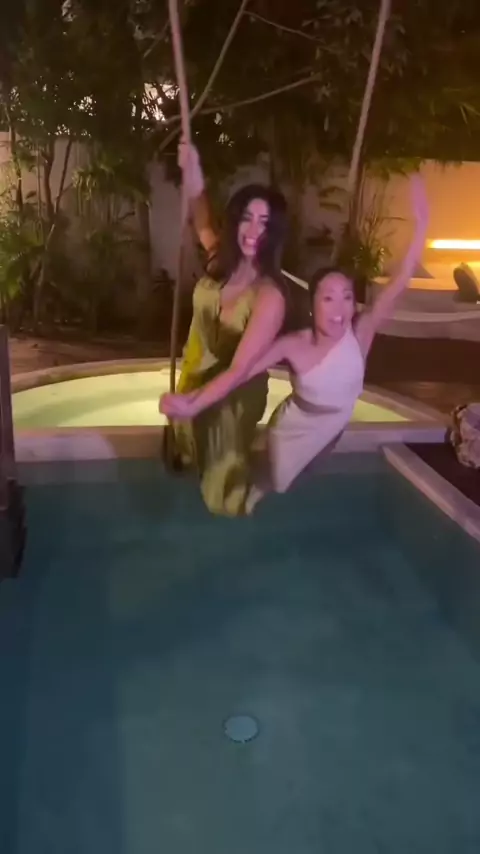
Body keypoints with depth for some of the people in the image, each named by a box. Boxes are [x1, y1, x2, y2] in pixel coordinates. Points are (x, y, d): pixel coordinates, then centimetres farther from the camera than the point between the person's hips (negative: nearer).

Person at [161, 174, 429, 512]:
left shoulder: (360, 333, -28)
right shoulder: (293, 345, -31)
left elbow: (398, 285, -38)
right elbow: (239, 371, -35)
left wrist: (421, 222, -47)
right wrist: (192, 404, -47)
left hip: (331, 431, 3)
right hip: (292, 429, -3)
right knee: (274, 484, 22)